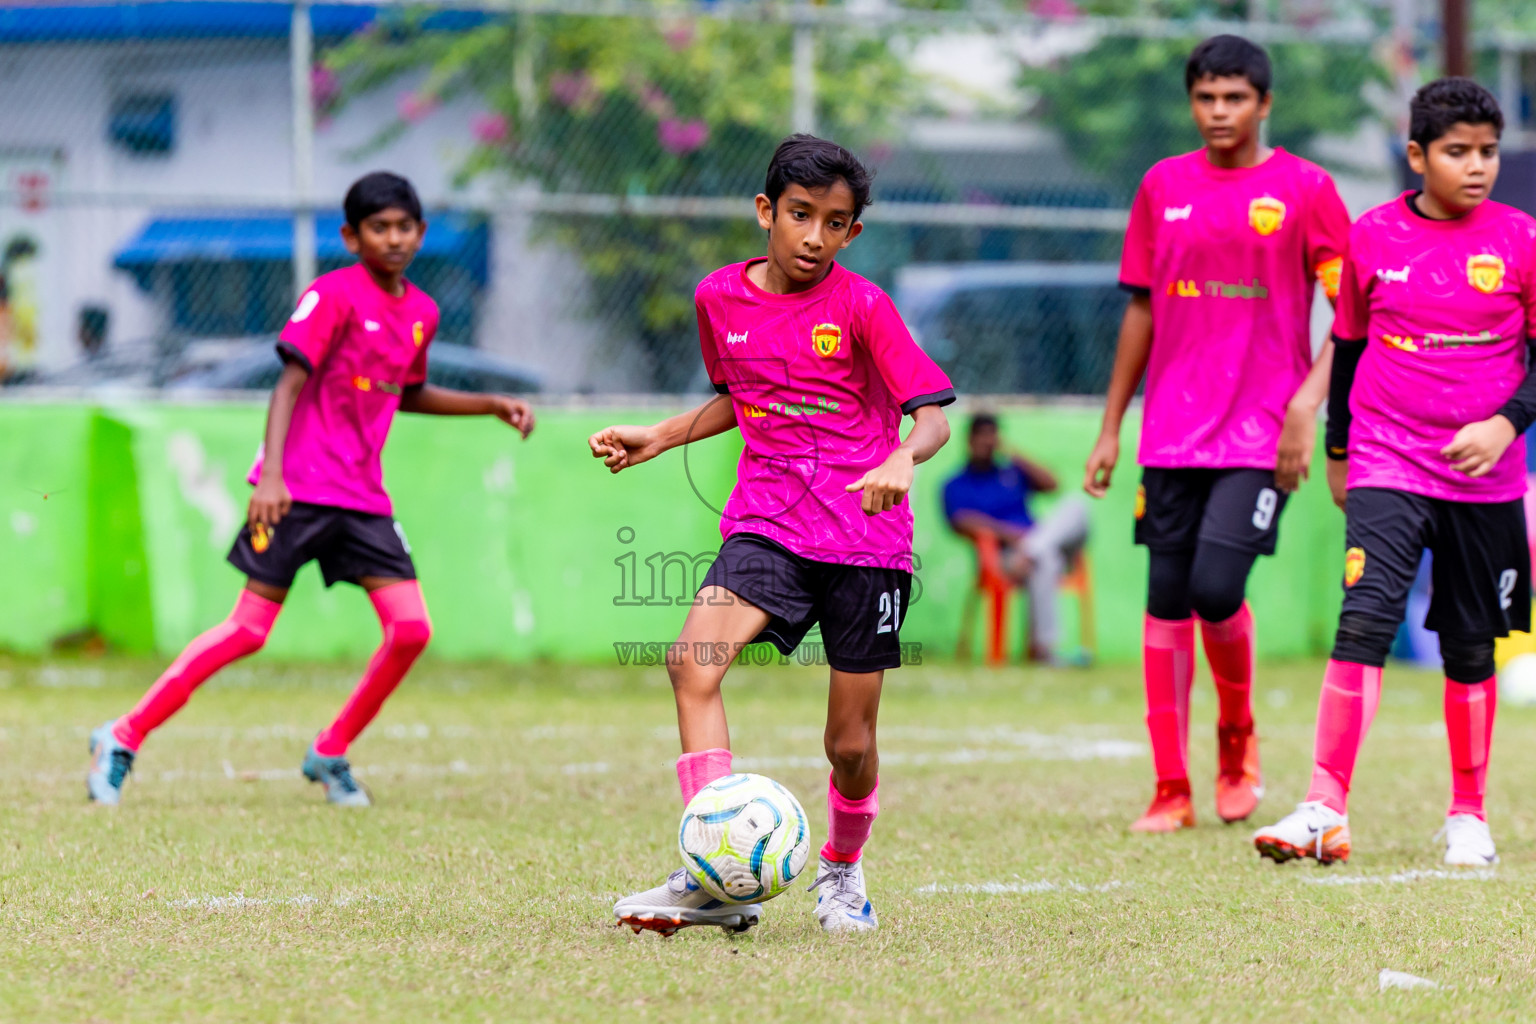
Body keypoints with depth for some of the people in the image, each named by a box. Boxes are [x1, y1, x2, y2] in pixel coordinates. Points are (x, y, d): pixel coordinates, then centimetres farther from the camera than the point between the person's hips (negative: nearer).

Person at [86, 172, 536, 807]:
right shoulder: (333, 296, -9)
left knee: (411, 630, -5)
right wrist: (271, 472, -28)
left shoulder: (421, 312, 12)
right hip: (297, 490, -7)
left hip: (362, 498, 7)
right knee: (249, 629, -9)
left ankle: (331, 754, 11)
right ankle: (124, 739, 0)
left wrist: (492, 406, 24)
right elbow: (290, 383, -16)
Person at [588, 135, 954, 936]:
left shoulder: (861, 306, -7)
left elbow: (933, 415, -12)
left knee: (851, 743, 3)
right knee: (693, 659, -25)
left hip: (865, 539, -2)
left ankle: (843, 873, 35)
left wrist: (903, 459, -33)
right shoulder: (720, 298, 6)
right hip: (767, 525, 3)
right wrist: (657, 439, 15)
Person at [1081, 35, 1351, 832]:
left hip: (1262, 430, -4)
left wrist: (1308, 404, -14)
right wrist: (1111, 426, 15)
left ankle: (1238, 735, 12)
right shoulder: (1163, 188, 9)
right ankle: (1171, 791, 9)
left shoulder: (1305, 190, -1)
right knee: (1166, 601, 2)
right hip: (1172, 432, 4)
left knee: (1216, 587, -17)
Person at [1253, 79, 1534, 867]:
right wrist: (1338, 450, 17)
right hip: (1386, 468, -1)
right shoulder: (1373, 237, 1)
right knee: (1364, 623, -16)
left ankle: (1468, 814, 23)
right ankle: (1326, 810, -18)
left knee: (1470, 648, 9)